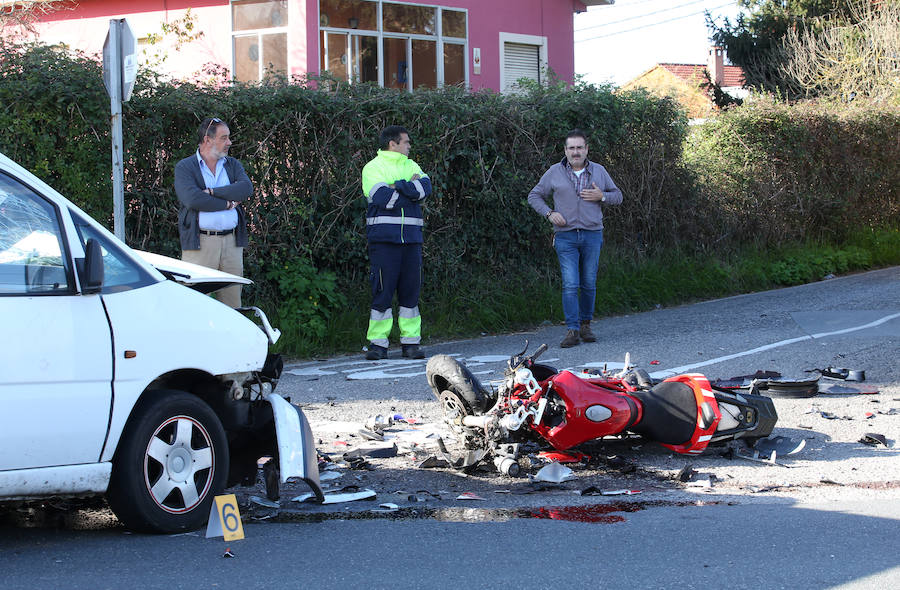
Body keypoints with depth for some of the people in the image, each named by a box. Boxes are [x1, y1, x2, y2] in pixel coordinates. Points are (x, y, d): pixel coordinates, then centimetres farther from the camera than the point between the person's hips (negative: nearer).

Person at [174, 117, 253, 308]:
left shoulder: (232, 165, 17)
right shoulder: (184, 167, 2)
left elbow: (246, 188, -3)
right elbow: (192, 199, -15)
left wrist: (211, 192, -10)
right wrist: (228, 203, -6)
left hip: (231, 242, 5)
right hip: (200, 243, -5)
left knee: (232, 303, 5)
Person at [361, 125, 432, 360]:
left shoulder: (411, 166, 18)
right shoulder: (373, 167, 2)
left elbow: (426, 186, -1)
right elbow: (383, 198, -14)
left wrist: (397, 186, -10)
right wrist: (411, 191, -3)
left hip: (411, 237, 5)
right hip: (384, 237, -5)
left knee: (411, 289, 4)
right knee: (382, 290, -5)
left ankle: (411, 342, 8)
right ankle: (378, 343, 0)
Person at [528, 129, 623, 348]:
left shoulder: (599, 171, 8)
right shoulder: (554, 173, 3)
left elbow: (617, 196, 15)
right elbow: (534, 196, 10)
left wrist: (601, 196, -7)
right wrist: (549, 213, -6)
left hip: (592, 235, 2)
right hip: (566, 237, -2)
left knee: (589, 284, 6)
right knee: (570, 284, -10)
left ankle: (585, 325, 18)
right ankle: (572, 330, -11)